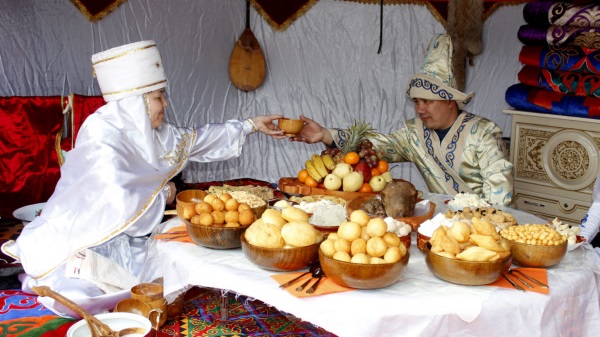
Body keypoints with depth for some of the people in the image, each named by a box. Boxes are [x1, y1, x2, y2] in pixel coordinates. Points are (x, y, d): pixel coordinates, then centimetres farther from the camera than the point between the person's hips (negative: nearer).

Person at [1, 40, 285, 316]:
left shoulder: (144, 130, 3)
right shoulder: (103, 136, -23)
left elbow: (195, 140, 17)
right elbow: (121, 203, -32)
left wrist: (251, 125, 19)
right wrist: (164, 194, -13)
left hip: (127, 236, 9)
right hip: (85, 242, -9)